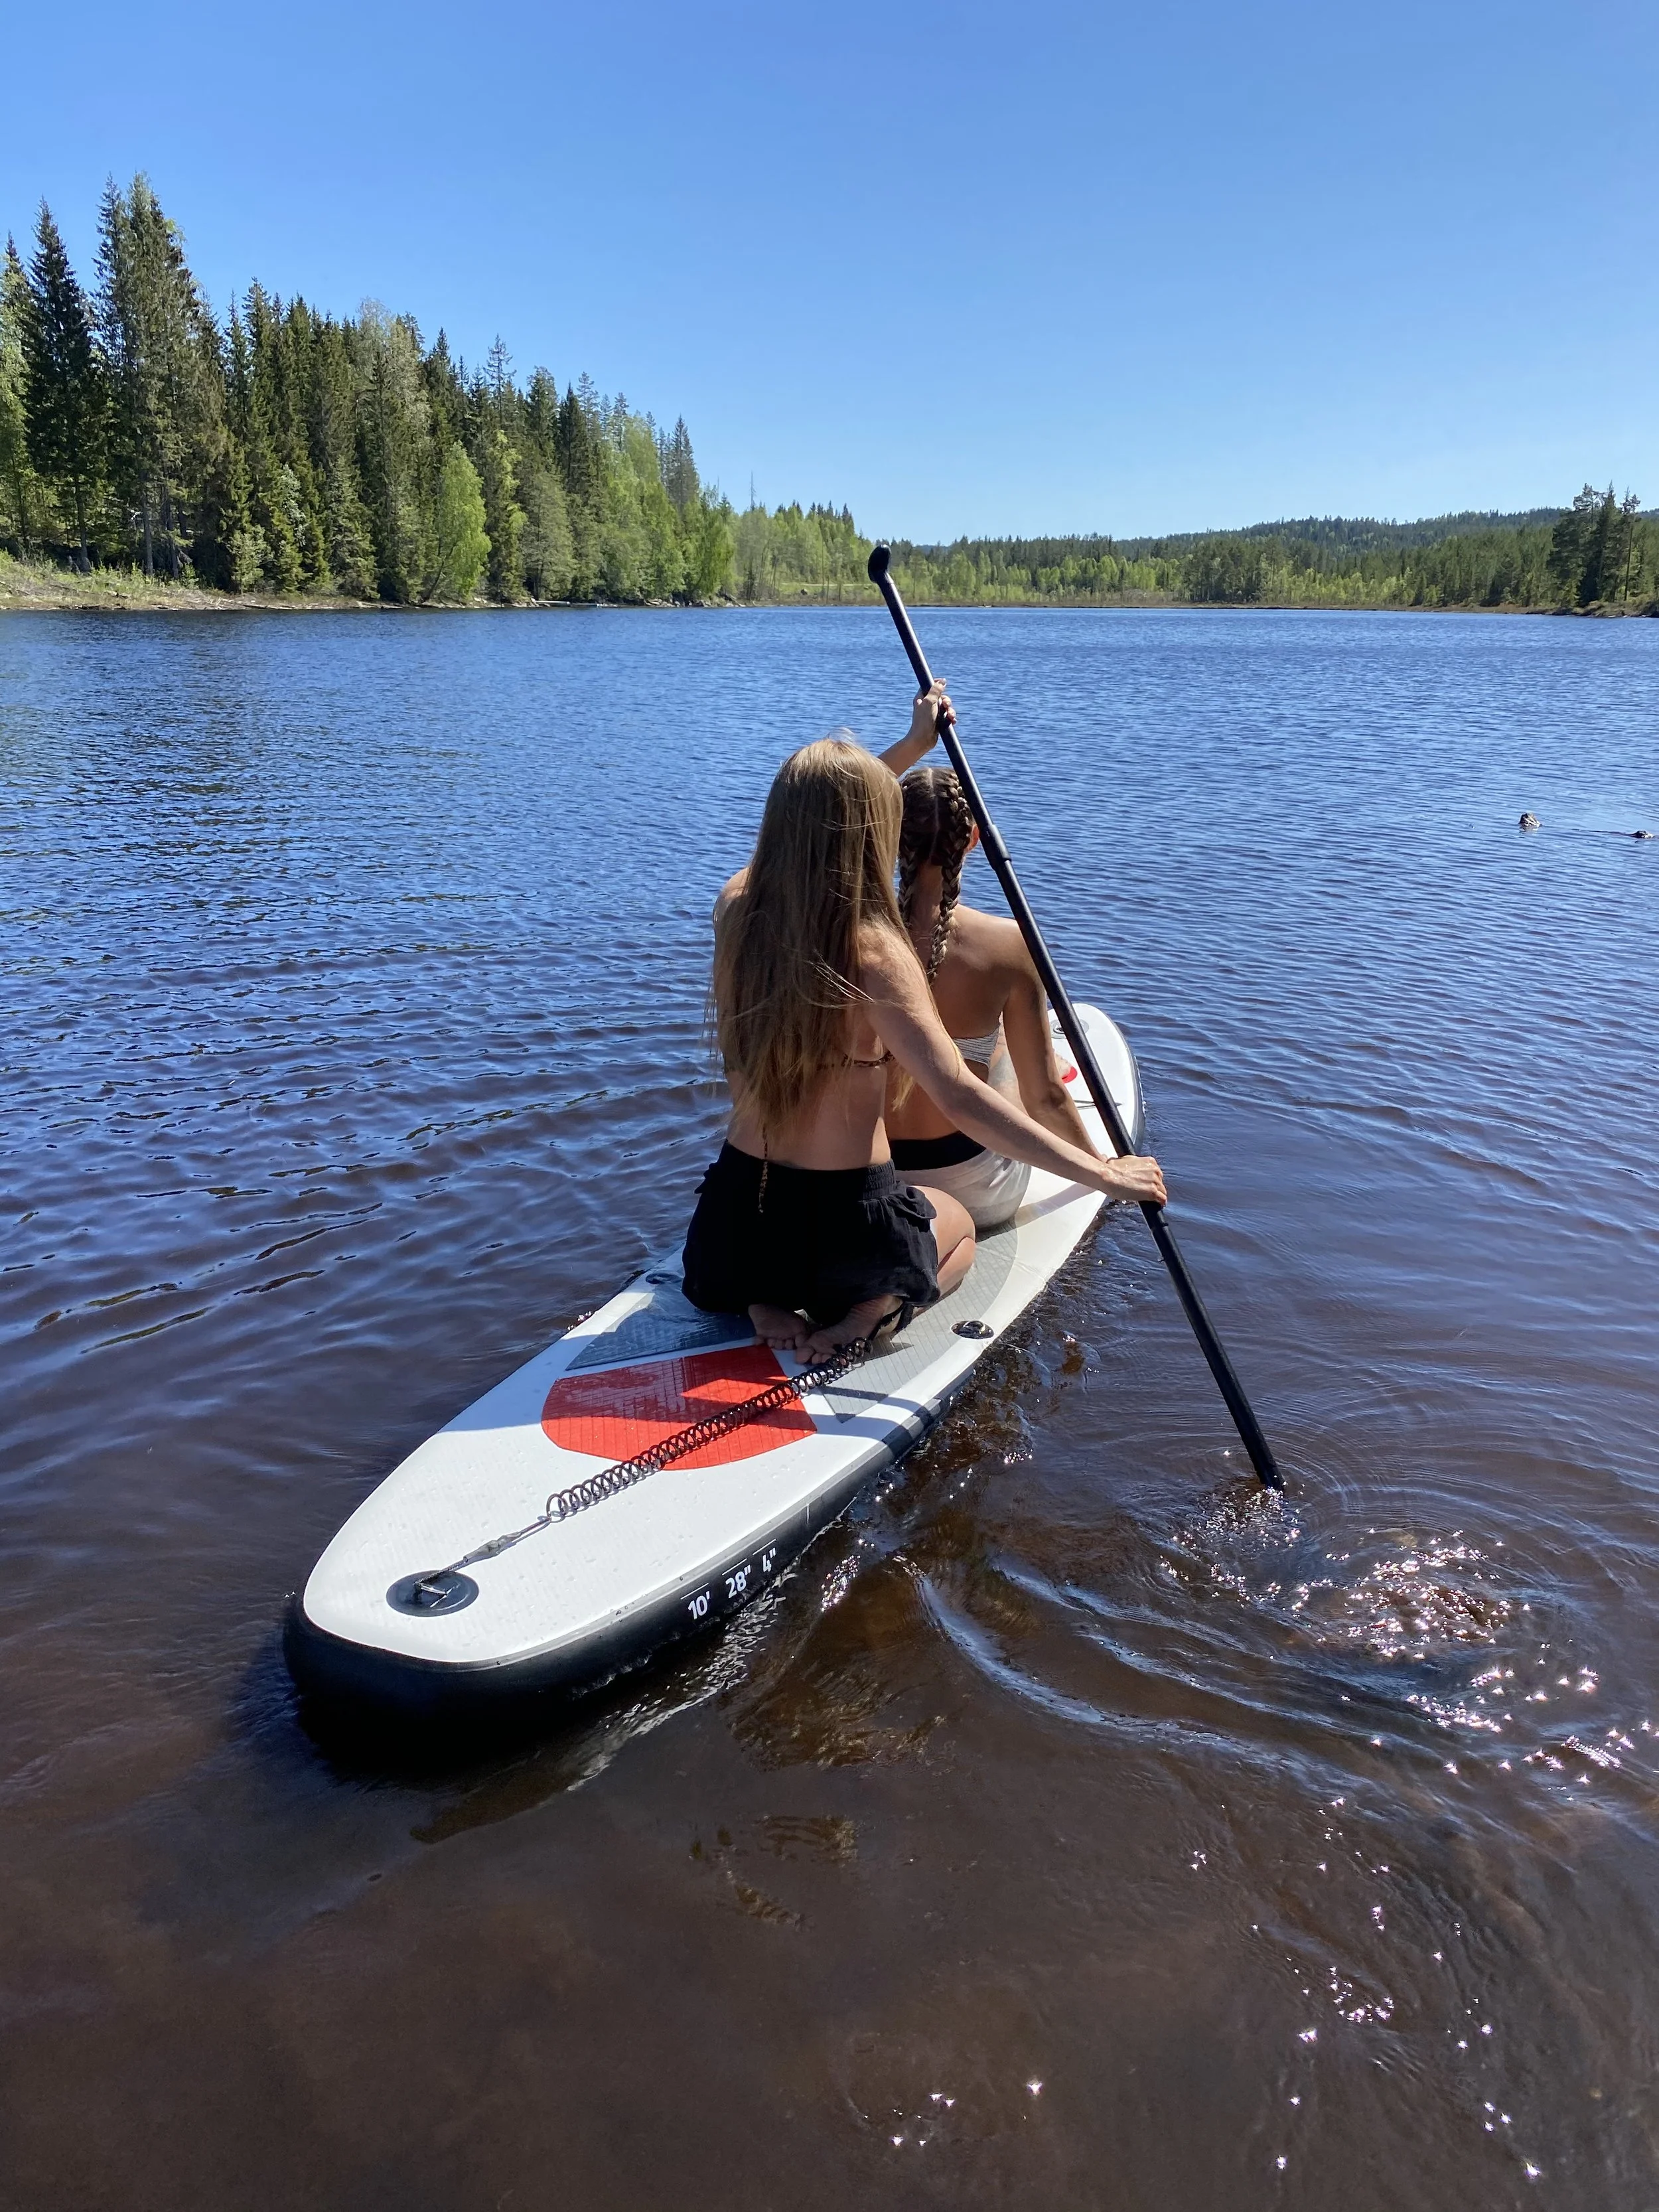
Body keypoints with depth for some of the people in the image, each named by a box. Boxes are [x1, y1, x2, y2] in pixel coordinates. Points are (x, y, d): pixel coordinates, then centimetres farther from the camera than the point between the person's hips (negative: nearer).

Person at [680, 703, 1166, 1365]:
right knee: (955, 1223, 32)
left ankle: (762, 1300, 9)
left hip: (733, 1216, 4)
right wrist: (1105, 1174, -20)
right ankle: (874, 1310, 0)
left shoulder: (735, 908, -4)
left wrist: (912, 746, 28)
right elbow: (960, 1100, -27)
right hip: (846, 1228, -4)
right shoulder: (873, 952, -22)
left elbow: (815, 824, 16)